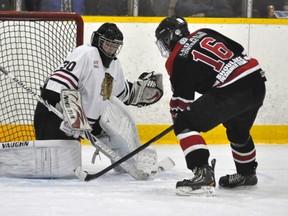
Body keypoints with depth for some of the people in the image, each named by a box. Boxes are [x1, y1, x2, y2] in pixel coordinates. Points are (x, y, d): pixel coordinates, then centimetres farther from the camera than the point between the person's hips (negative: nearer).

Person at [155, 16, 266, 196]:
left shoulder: (176, 60, 2)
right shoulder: (205, 34, 20)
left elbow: (182, 100, 6)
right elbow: (240, 51, 21)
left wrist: (178, 116, 24)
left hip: (231, 91, -8)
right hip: (257, 81, 8)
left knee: (186, 124, -5)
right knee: (238, 131, 34)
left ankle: (203, 174, -18)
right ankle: (247, 173, 53)